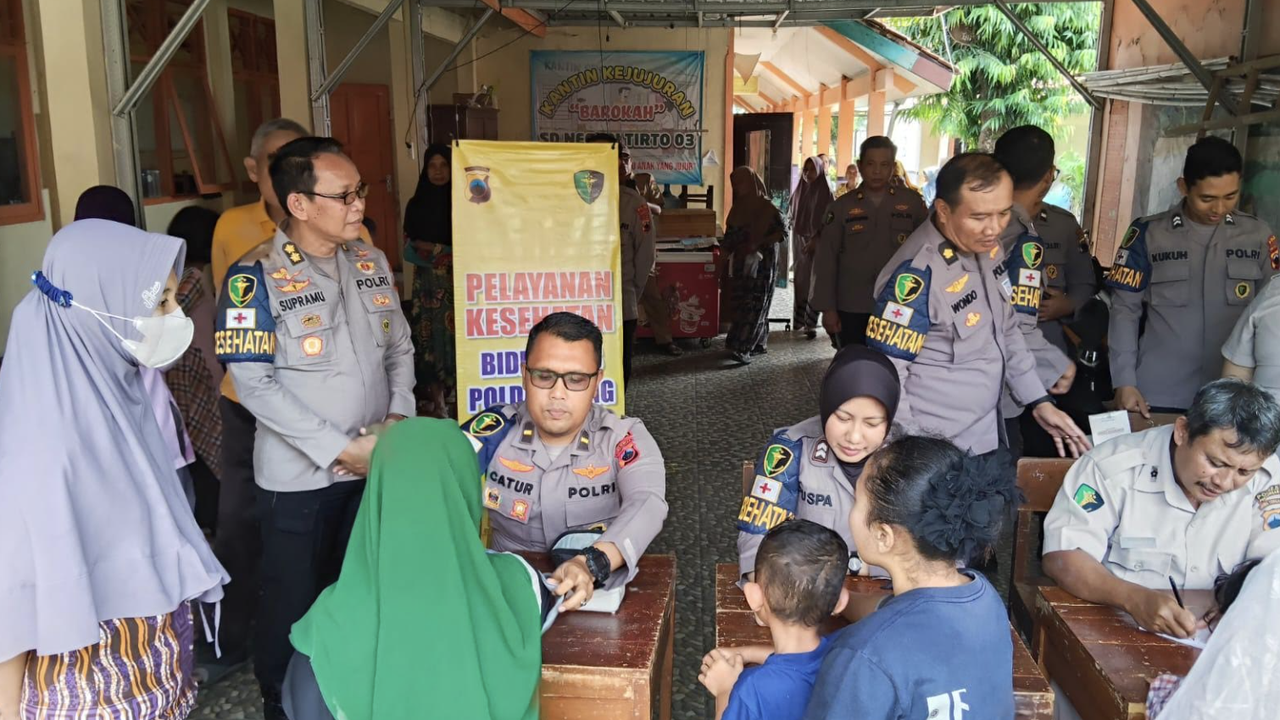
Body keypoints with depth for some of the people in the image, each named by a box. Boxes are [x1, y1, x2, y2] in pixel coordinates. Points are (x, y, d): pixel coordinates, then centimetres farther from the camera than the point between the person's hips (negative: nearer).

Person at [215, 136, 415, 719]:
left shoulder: (371, 262, 4)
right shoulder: (256, 277, -14)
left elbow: (399, 347, 10)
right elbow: (255, 384, -17)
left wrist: (399, 415, -7)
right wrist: (341, 448, -19)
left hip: (377, 467, 5)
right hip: (299, 476, -5)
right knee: (294, 605, 12)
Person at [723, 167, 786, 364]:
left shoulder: (766, 207, -9)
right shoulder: (738, 208, 10)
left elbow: (783, 233, -11)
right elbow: (731, 236, 15)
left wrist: (759, 243, -20)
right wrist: (722, 247, -3)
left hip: (761, 263, -6)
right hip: (741, 263, 6)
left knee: (754, 304, -7)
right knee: (740, 303, 6)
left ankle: (742, 348, -13)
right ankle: (759, 344, 16)